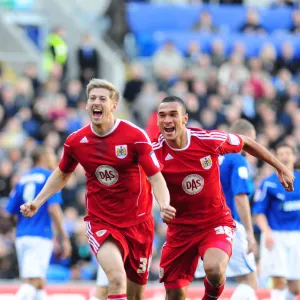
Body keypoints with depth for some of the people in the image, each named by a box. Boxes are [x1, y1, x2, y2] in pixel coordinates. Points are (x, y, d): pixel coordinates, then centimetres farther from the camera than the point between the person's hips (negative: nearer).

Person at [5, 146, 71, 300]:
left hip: (22, 236, 7)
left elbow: (10, 214, 12)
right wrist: (64, 238, -13)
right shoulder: (50, 177, -4)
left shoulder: (23, 179, 14)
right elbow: (53, 208, -15)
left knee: (39, 283, 14)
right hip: (40, 237, -7)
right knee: (31, 283, -12)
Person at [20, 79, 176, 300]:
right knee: (117, 278, -27)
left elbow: (155, 177, -12)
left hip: (137, 222, 0)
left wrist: (164, 205, -31)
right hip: (100, 222, 0)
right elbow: (62, 175, 18)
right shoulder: (75, 141, -2)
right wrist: (36, 203, 12)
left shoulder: (135, 136, -12)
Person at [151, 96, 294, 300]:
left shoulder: (208, 140, -14)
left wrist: (281, 168, 11)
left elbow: (246, 144, 3)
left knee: (214, 269, -30)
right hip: (180, 228, 2)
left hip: (216, 222, -2)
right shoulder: (155, 152, -14)